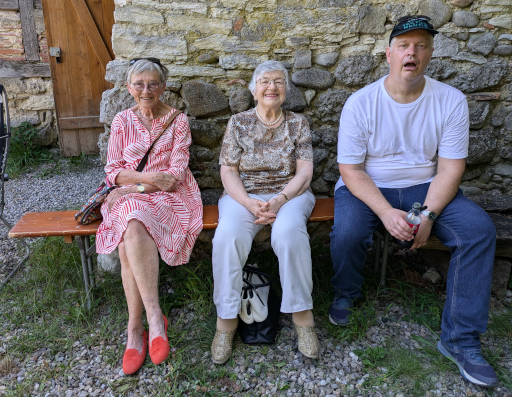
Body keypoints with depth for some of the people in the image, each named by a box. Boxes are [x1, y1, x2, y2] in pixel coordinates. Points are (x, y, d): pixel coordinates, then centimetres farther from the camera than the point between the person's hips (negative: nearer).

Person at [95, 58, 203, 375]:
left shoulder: (178, 121, 5)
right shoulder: (122, 122, 13)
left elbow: (176, 174, -2)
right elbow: (114, 170, 8)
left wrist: (137, 186, -11)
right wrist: (146, 176, -11)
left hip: (169, 195, -2)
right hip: (128, 196, 3)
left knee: (134, 229, -34)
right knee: (132, 229, -32)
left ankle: (136, 328, -29)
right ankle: (154, 316, -26)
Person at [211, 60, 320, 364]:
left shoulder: (298, 123, 8)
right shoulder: (238, 123, 8)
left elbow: (304, 172, 0)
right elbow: (228, 172, 1)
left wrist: (279, 200, -18)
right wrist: (251, 205, -16)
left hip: (289, 194, 0)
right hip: (243, 195, 1)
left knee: (289, 230, -35)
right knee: (228, 233, -32)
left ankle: (302, 315, -19)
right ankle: (227, 320, -18)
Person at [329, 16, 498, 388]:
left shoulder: (451, 101, -4)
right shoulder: (361, 103, -9)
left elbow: (451, 168, -5)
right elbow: (351, 169, -12)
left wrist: (429, 215, -21)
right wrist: (386, 212, -25)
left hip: (425, 188, 3)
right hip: (367, 189, -2)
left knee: (480, 229, -20)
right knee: (347, 233, -32)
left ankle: (461, 338, -6)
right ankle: (346, 294, 5)